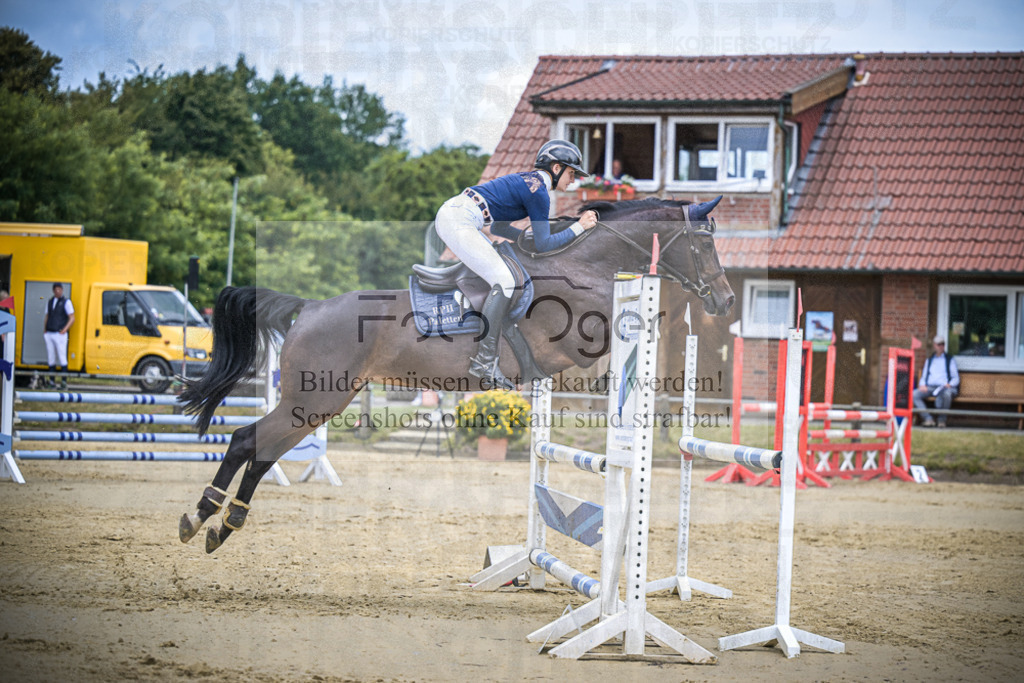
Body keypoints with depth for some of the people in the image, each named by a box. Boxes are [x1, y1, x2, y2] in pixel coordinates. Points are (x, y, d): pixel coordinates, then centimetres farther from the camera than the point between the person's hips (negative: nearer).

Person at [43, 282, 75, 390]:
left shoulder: (66, 302, 0)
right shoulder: (50, 302, 17)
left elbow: (72, 318, -3)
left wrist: (64, 330, -14)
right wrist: (45, 329, 9)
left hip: (60, 334, -5)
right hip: (49, 334, 5)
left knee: (62, 358, -8)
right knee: (51, 359, 5)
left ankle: (64, 382, -7)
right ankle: (52, 382, 8)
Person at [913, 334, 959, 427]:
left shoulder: (950, 360, 18)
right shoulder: (929, 360, 28)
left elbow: (956, 378, 10)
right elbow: (924, 376, 23)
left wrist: (949, 384, -13)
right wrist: (922, 385, -1)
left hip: (945, 387, -3)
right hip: (929, 387, 3)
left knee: (947, 393, -42)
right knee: (914, 394, -27)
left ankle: (942, 420, -26)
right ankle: (928, 419, -33)